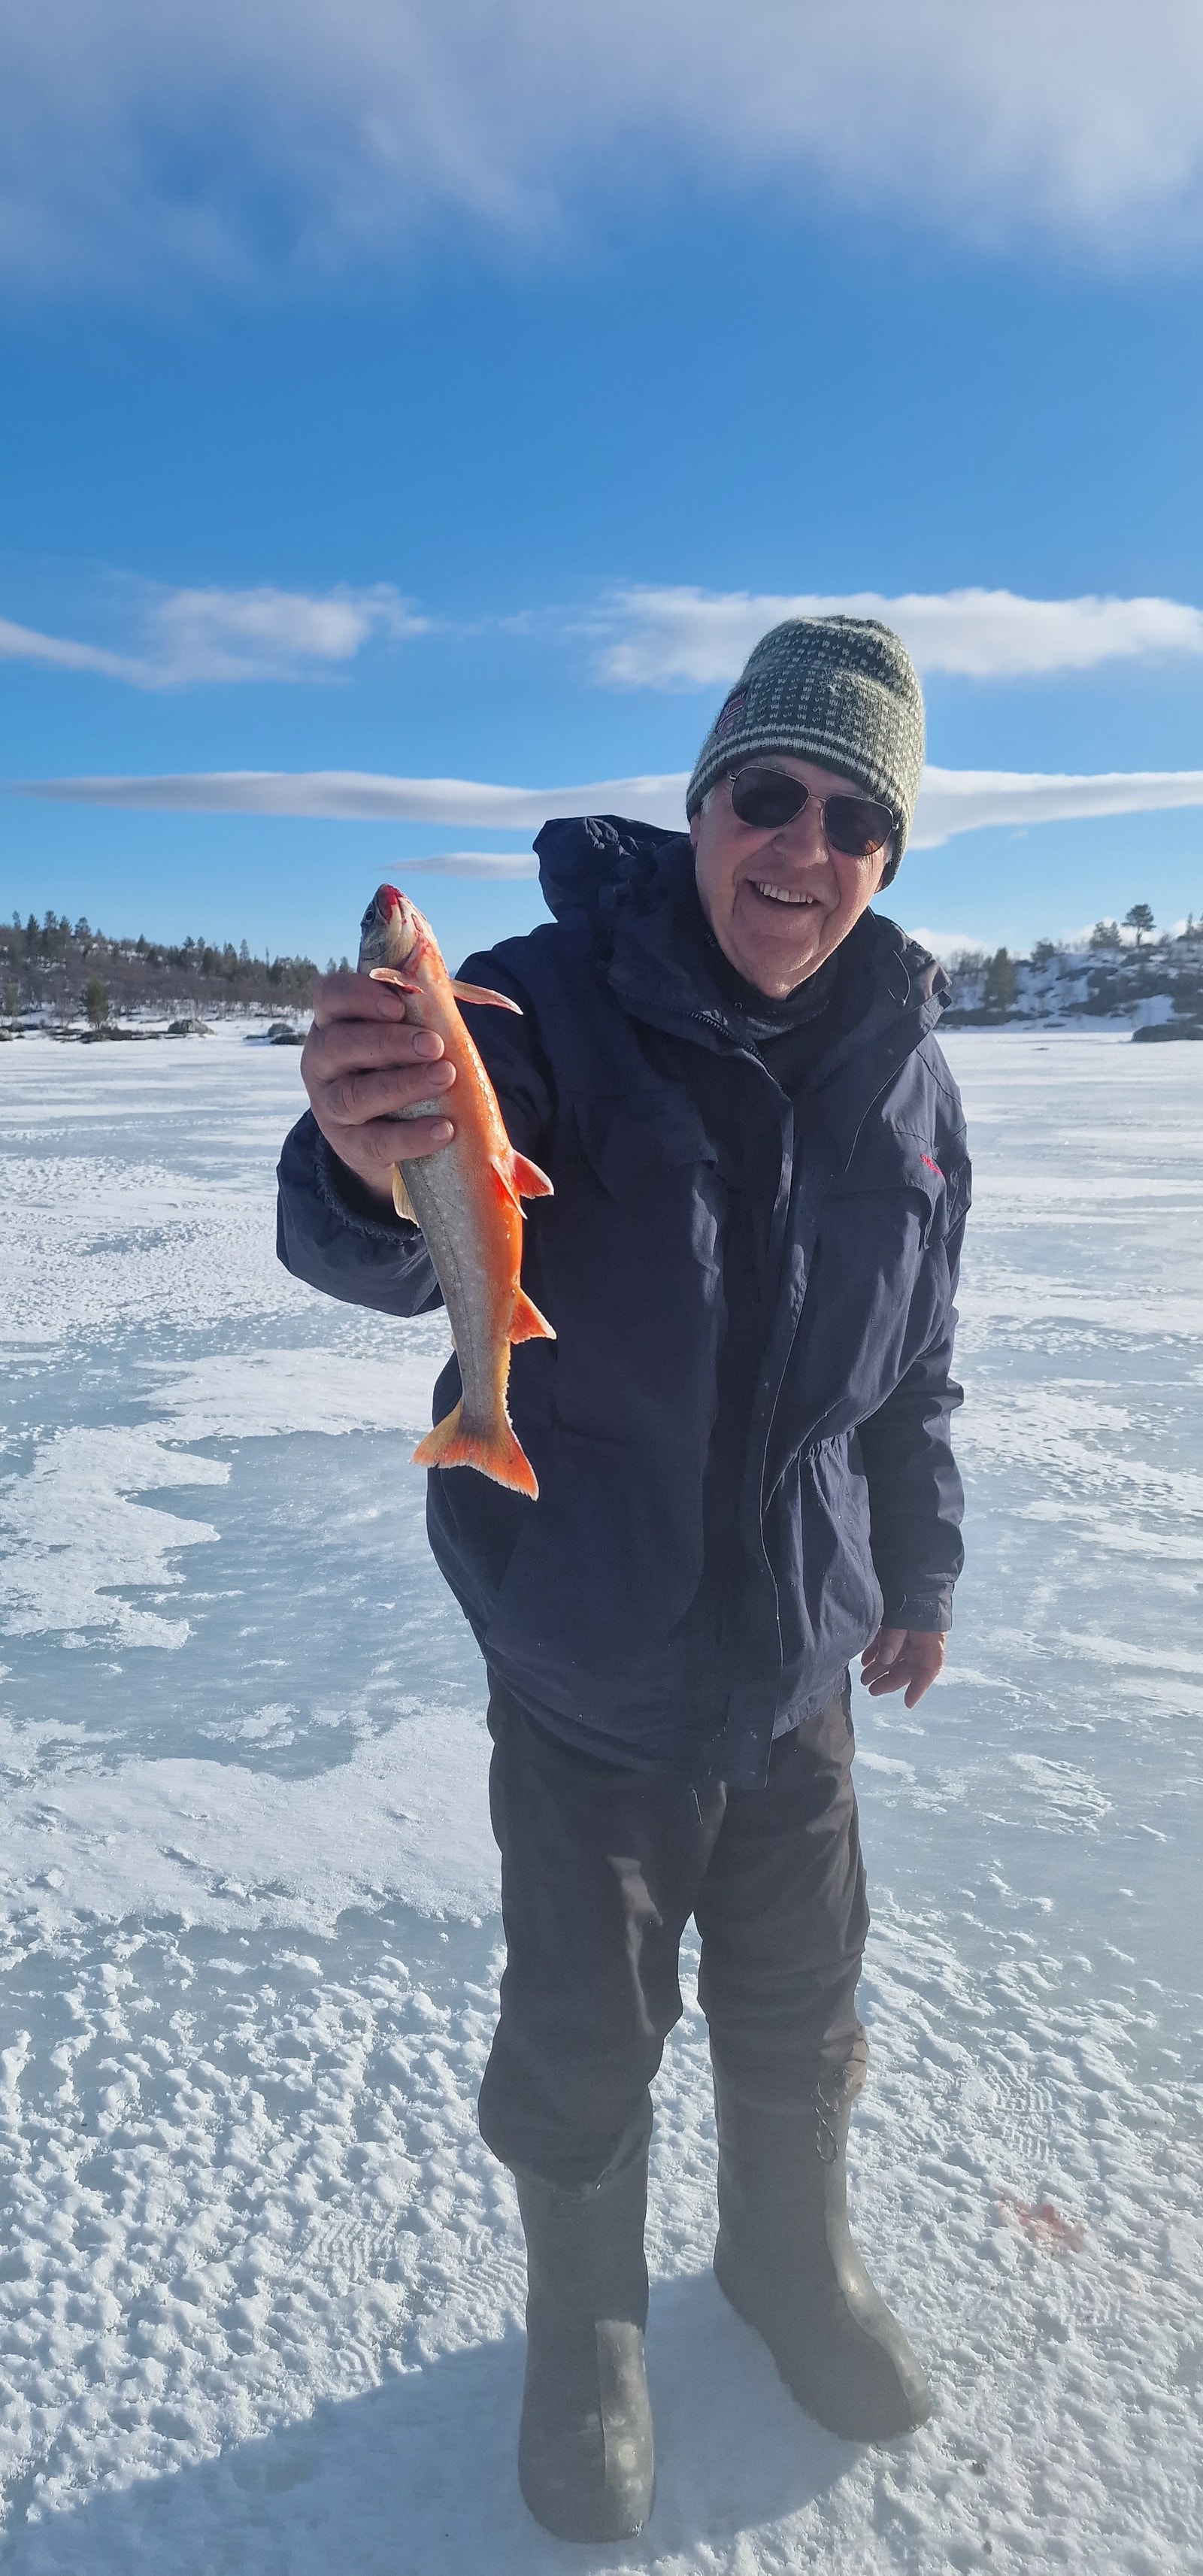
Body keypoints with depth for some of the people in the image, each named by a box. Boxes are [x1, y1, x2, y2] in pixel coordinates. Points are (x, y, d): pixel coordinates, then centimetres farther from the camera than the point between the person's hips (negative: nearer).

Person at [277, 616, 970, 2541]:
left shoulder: (902, 1062, -5)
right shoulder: (555, 1008, -19)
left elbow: (916, 1354, 7)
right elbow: (387, 1246, -36)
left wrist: (919, 1569, 14)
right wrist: (369, 1167, -59)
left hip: (798, 1656, 4)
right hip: (583, 1665, -3)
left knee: (800, 1995, 22)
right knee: (586, 2033, 15)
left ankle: (792, 2256, 54)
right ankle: (588, 2322, 47)